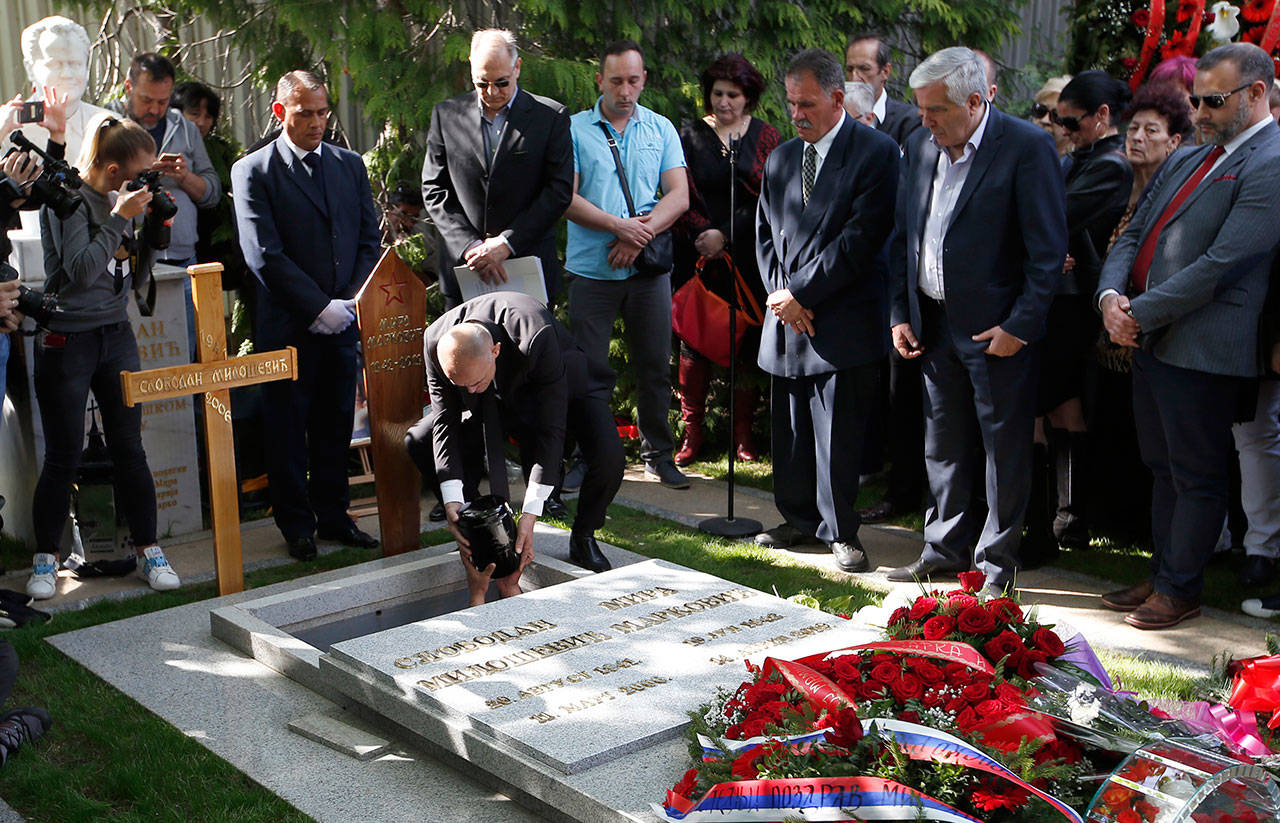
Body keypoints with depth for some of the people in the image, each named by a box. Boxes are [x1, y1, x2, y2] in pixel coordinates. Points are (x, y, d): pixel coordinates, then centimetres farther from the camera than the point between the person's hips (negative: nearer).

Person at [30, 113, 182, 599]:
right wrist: (119, 219, -17)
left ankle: (148, 552, 13)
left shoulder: (121, 202, 9)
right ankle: (46, 560, 15)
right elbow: (80, 271, -19)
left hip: (116, 334, 5)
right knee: (63, 458, 0)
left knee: (130, 449, 5)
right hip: (66, 338, -5)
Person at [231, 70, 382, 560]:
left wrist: (351, 302, -4)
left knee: (336, 423, 10)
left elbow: (369, 240, 11)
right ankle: (297, 525, 15)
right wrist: (319, 307, -14)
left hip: (343, 321, 4)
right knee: (287, 428, 4)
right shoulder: (253, 171, -3)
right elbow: (264, 256, -11)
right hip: (288, 324, -4)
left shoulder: (350, 165, 12)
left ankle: (334, 516, 22)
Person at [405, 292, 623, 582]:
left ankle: (583, 538, -2)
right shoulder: (435, 343, -29)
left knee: (608, 457, -31)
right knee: (419, 442, -12)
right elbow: (445, 421, -21)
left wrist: (529, 516, -40)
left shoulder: (537, 337, -42)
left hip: (565, 386, -4)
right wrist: (452, 502, -33)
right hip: (498, 400, 4)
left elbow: (550, 430, -38)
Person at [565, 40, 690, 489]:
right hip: (592, 268, -2)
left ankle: (658, 453, 21)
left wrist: (639, 236, -14)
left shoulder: (661, 129, 9)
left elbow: (679, 196, 1)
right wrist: (621, 226, -17)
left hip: (649, 267, 2)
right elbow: (566, 199, -7)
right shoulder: (574, 129, 1)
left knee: (655, 366, 7)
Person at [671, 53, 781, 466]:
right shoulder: (690, 135, 7)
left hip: (748, 258, 0)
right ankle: (692, 431, 6)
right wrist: (703, 236, -13)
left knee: (747, 341, 1)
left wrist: (725, 235, -13)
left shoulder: (765, 137, 5)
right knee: (694, 340, -1)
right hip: (699, 257, 0)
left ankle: (743, 432, 11)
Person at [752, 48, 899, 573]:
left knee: (838, 433, -1)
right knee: (789, 431, 10)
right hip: (787, 317, 6)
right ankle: (799, 519, 25)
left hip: (842, 323, -5)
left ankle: (840, 531, 13)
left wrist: (801, 293, -12)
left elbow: (862, 237, -12)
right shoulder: (780, 159, 16)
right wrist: (780, 295, -1)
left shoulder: (876, 152, -5)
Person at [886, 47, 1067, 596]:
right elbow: (904, 237, 15)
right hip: (934, 324, 6)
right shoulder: (922, 147, 8)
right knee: (943, 446, 15)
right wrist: (900, 315, 9)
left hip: (998, 328, -6)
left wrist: (1021, 326, -15)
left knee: (1004, 447, 4)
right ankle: (946, 549, 29)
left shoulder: (1026, 147, -11)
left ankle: (997, 563, 16)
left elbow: (1048, 248, -12)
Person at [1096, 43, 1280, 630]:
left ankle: (1180, 591, 16)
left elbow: (1220, 266, -21)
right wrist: (1110, 294, -5)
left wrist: (1140, 314, -16)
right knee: (1163, 469, 17)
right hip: (1147, 340, 9)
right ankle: (1160, 576, 29)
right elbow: (1135, 235, 14)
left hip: (1202, 349, -8)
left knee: (1195, 476, 5)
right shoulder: (1186, 160, 16)